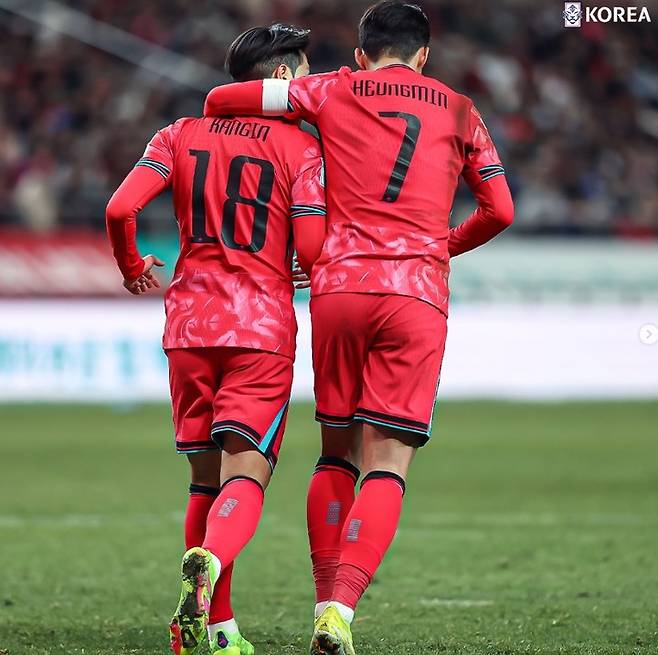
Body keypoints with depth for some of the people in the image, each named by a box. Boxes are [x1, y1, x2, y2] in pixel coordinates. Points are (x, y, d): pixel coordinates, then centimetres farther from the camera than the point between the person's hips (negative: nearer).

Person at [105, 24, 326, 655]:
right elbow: (311, 250, -8)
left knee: (206, 478, 14)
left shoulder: (181, 135, 10)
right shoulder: (300, 146, 0)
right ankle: (210, 561, -40)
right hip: (262, 329, -4)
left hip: (189, 322, 4)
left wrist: (131, 266, 16)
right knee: (244, 475, -9)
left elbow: (120, 208, -2)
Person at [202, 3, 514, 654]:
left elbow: (221, 99, 10)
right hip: (416, 291, -1)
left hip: (338, 284, 1)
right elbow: (499, 211, 12)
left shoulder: (333, 93, 12)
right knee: (386, 466, -4)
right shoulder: (458, 111, 15)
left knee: (337, 454, 15)